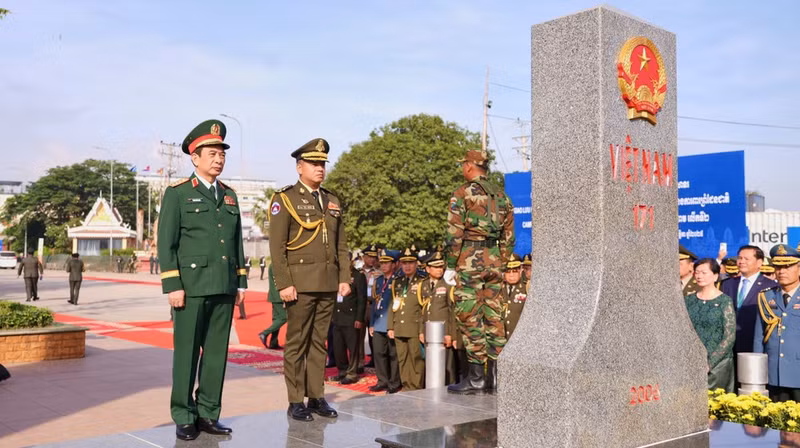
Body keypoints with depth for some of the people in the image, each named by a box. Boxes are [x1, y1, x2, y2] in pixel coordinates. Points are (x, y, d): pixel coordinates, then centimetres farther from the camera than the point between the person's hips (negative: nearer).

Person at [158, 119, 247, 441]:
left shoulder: (229, 196, 14)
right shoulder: (177, 193, -1)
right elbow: (166, 243, -6)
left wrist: (241, 282, 11)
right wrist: (172, 286, -12)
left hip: (224, 288, 5)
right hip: (192, 286, -5)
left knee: (217, 352, 7)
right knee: (187, 353, 2)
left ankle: (208, 414, 16)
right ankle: (184, 418, 11)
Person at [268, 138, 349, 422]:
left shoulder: (332, 201, 14)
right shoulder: (285, 198, -3)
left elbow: (341, 245, 15)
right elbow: (276, 246, -9)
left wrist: (344, 278, 6)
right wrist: (284, 284, -15)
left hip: (328, 283, 5)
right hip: (300, 282, -5)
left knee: (319, 341, 10)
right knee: (296, 342, 1)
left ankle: (316, 397, 17)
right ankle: (296, 401, 9)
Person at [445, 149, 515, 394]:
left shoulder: (463, 193, -6)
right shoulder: (501, 195, 15)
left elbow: (454, 233, -10)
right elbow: (508, 234, 15)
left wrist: (450, 265, -5)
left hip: (470, 257, -6)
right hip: (493, 259, 6)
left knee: (470, 317, -3)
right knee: (494, 315, 10)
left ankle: (475, 378, -1)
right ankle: (498, 374, 13)